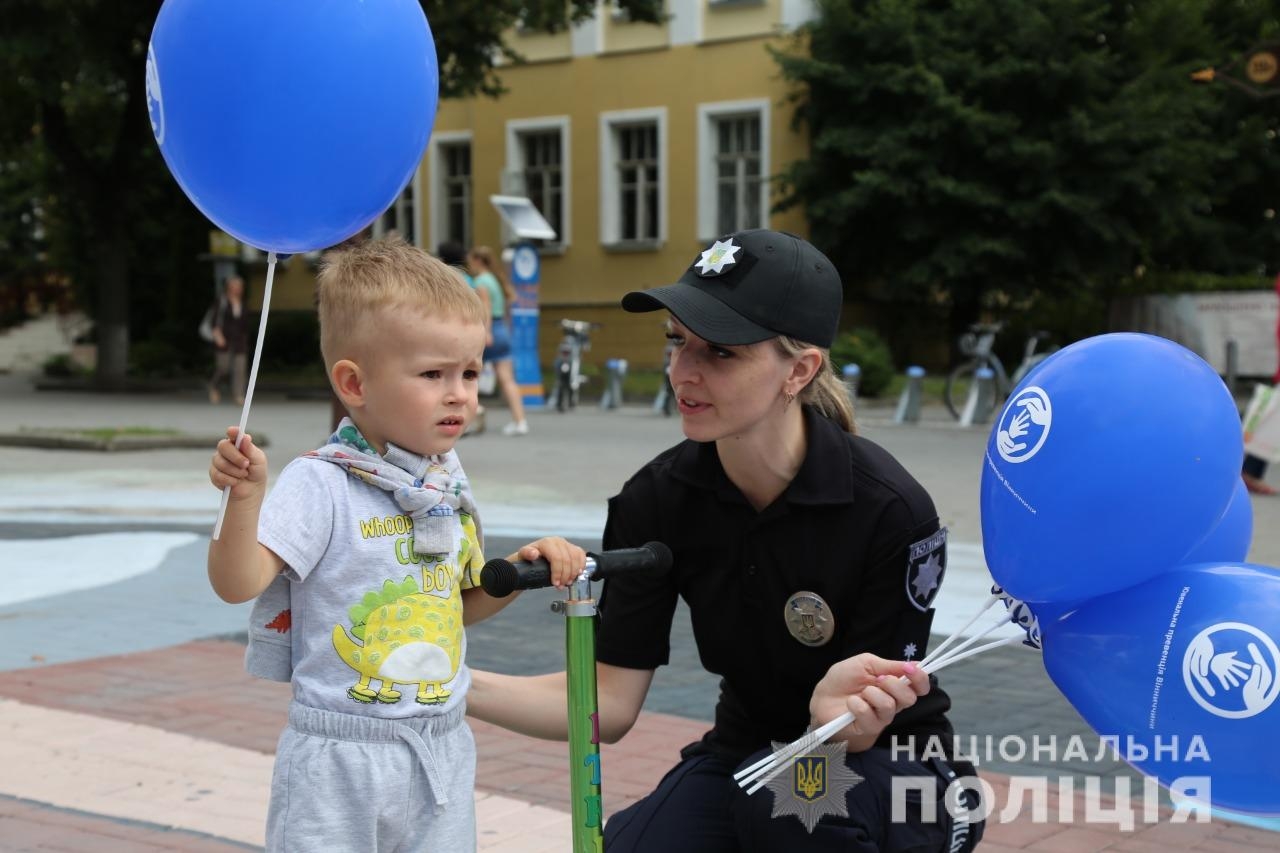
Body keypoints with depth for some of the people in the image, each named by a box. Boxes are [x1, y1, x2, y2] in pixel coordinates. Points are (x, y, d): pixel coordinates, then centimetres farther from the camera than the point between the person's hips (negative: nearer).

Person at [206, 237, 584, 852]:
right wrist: (244, 500, -36)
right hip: (341, 755, -6)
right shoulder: (320, 484, -15)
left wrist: (517, 570, 4)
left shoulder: (448, 486, 6)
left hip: (442, 749, 6)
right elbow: (237, 584, -22)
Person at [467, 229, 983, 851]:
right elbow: (609, 703, -13)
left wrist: (841, 718, -43)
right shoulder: (657, 501, -11)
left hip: (885, 763, -3)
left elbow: (863, 732, -19)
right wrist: (456, 682, -28)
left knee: (783, 793, -36)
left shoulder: (891, 511, -24)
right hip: (744, 750, 3)